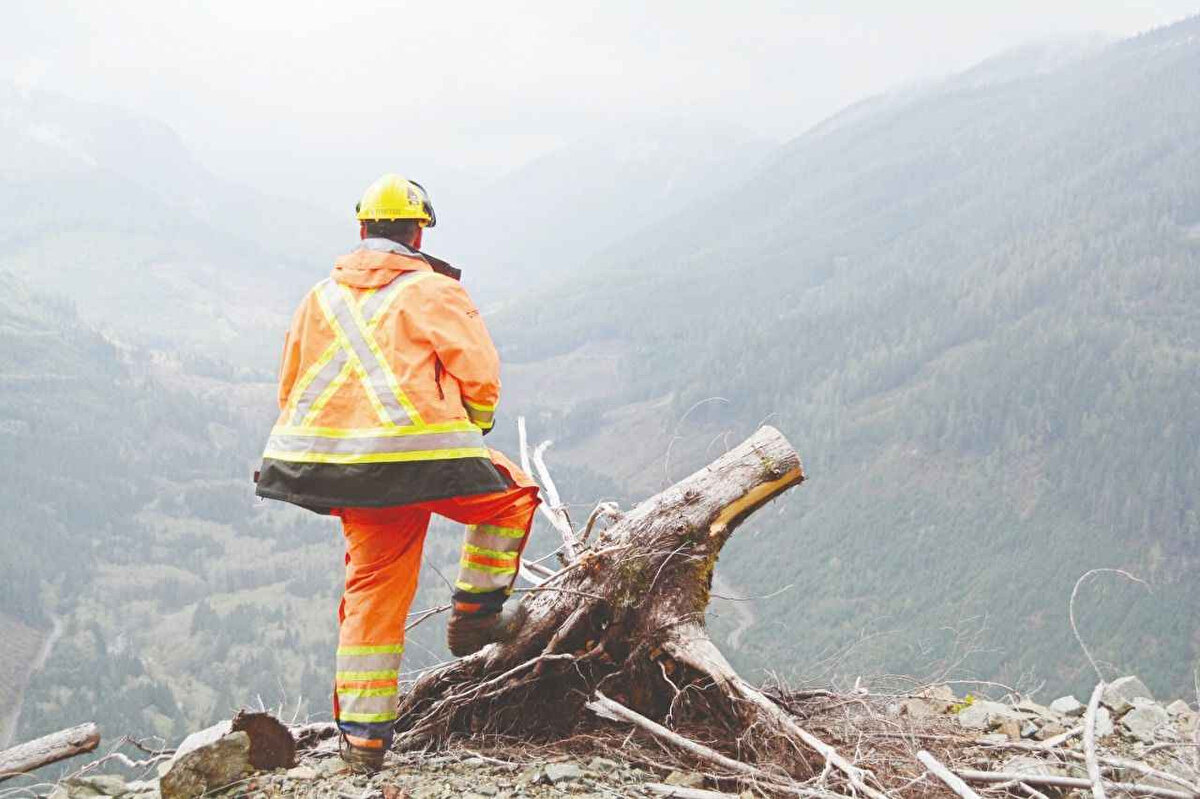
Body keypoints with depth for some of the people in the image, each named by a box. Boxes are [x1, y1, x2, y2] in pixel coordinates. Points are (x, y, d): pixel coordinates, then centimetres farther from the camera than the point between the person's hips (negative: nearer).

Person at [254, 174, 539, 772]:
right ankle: (474, 616, 18)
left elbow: (291, 388, 19)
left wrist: (331, 458, 28)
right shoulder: (433, 292, -1)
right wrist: (470, 433, 16)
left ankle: (363, 738, 13)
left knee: (372, 591, 13)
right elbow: (479, 376, -4)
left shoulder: (320, 298, 15)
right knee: (510, 495, 20)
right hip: (421, 459, -6)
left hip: (343, 468, 6)